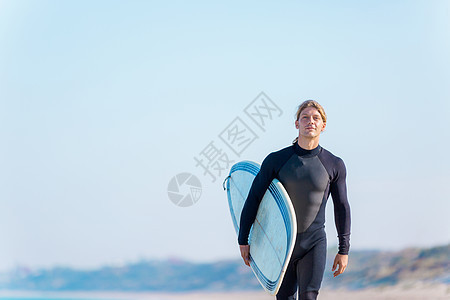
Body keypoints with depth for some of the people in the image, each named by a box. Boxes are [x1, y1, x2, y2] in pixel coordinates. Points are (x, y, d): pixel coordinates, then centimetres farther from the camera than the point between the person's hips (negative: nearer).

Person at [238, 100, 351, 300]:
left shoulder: (334, 165, -2)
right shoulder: (276, 160, -4)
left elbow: (341, 207, 6)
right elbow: (253, 199, 1)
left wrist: (344, 250, 6)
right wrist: (243, 241, -2)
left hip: (314, 243, -1)